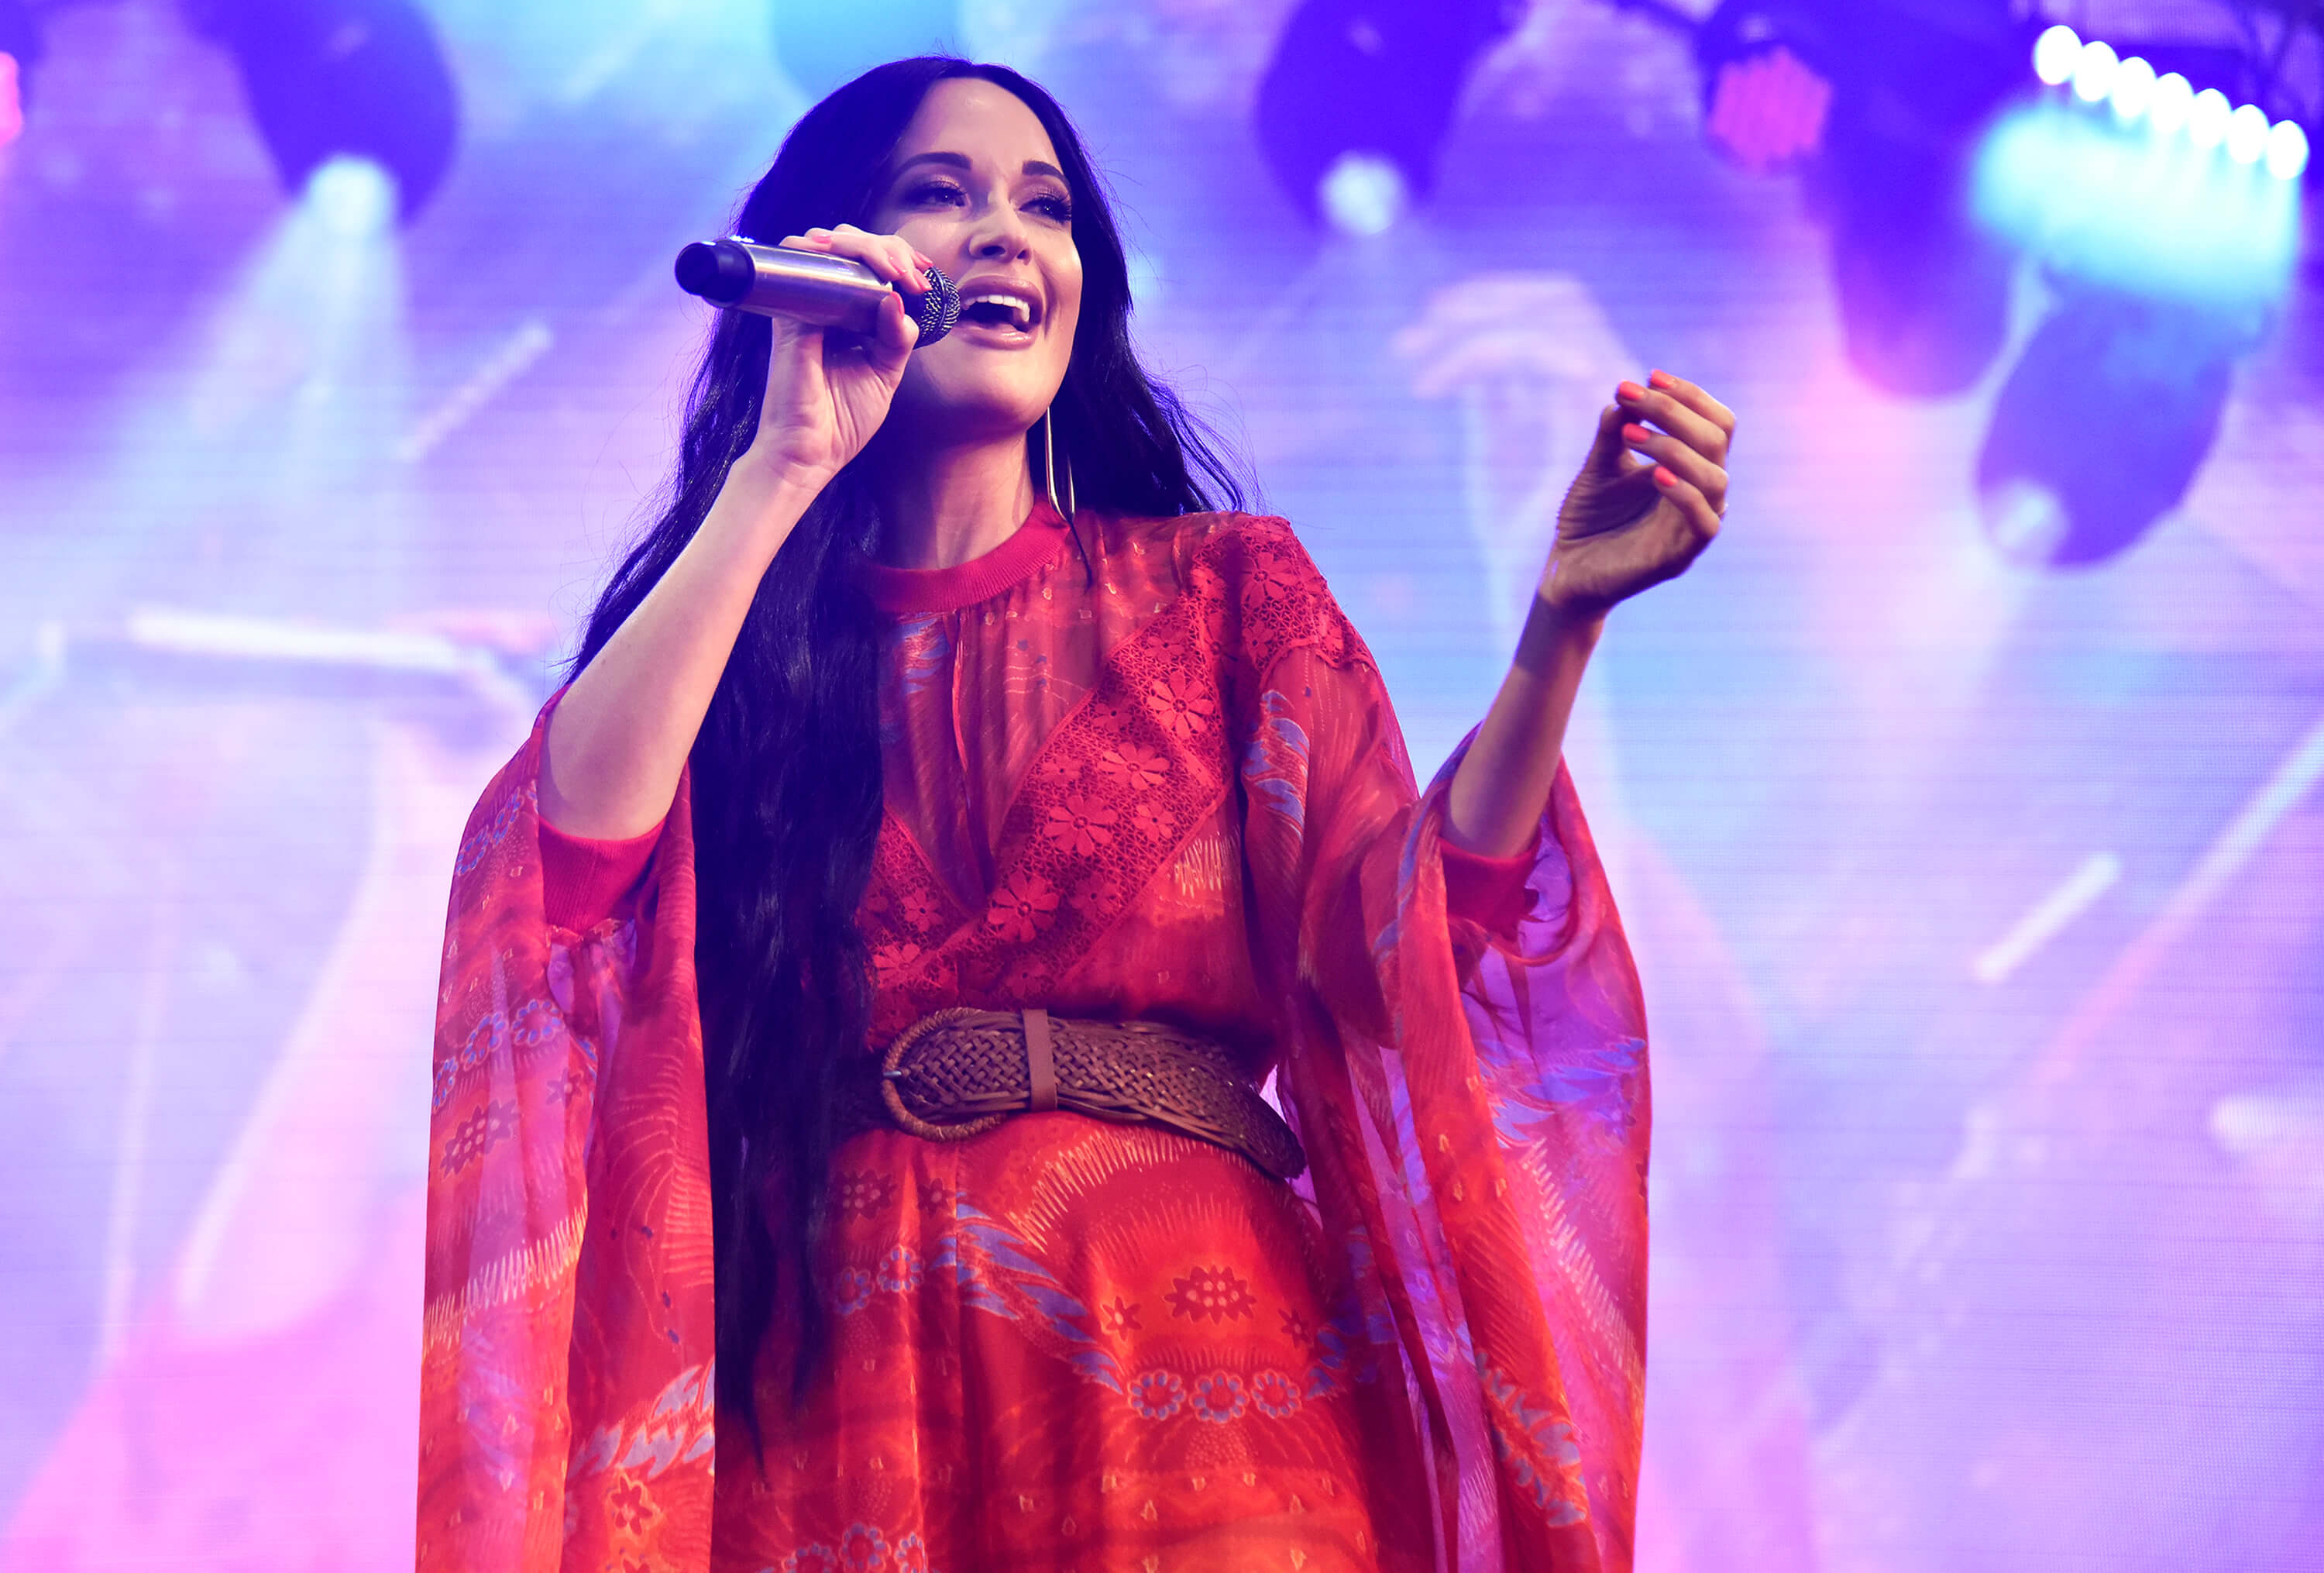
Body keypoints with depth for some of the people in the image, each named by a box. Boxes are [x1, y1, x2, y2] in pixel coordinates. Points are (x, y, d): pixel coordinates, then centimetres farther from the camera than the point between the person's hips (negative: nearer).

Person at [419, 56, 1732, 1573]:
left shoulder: (1220, 590, 12)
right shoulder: (734, 630, 12)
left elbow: (1397, 932, -2)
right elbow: (577, 856, -9)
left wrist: (1563, 620, -16)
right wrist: (786, 466, -7)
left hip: (1181, 1365, 0)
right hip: (842, 1403, 0)